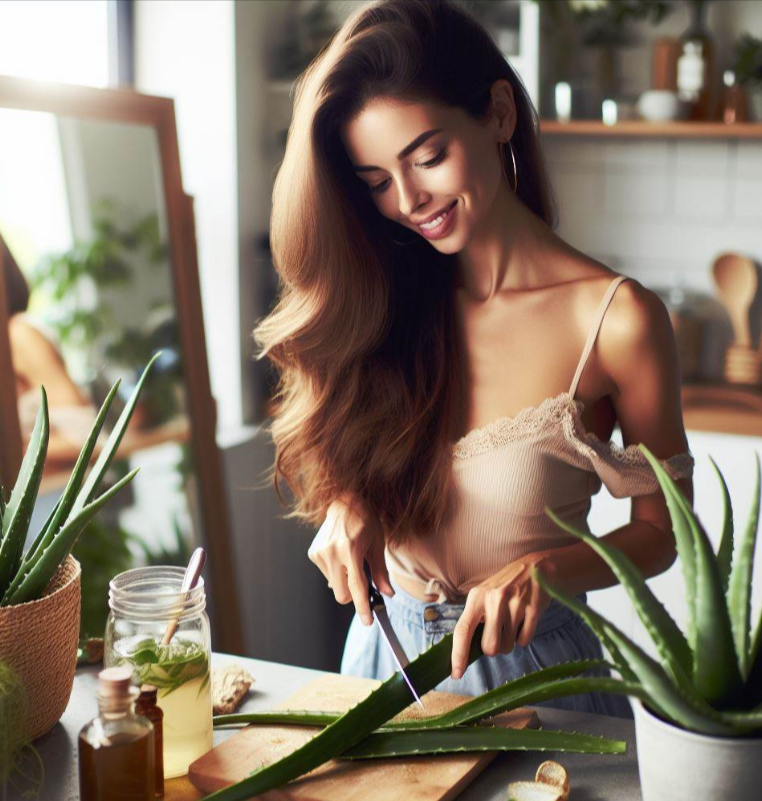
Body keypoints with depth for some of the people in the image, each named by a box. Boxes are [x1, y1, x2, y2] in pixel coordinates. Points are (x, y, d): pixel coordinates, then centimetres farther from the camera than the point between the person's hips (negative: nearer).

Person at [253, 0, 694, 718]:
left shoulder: (616, 319, -19)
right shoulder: (387, 299, -5)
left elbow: (659, 530, -8)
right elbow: (349, 459, 6)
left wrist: (544, 567, -25)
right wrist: (347, 504, -15)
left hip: (529, 665, -4)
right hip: (386, 643, 4)